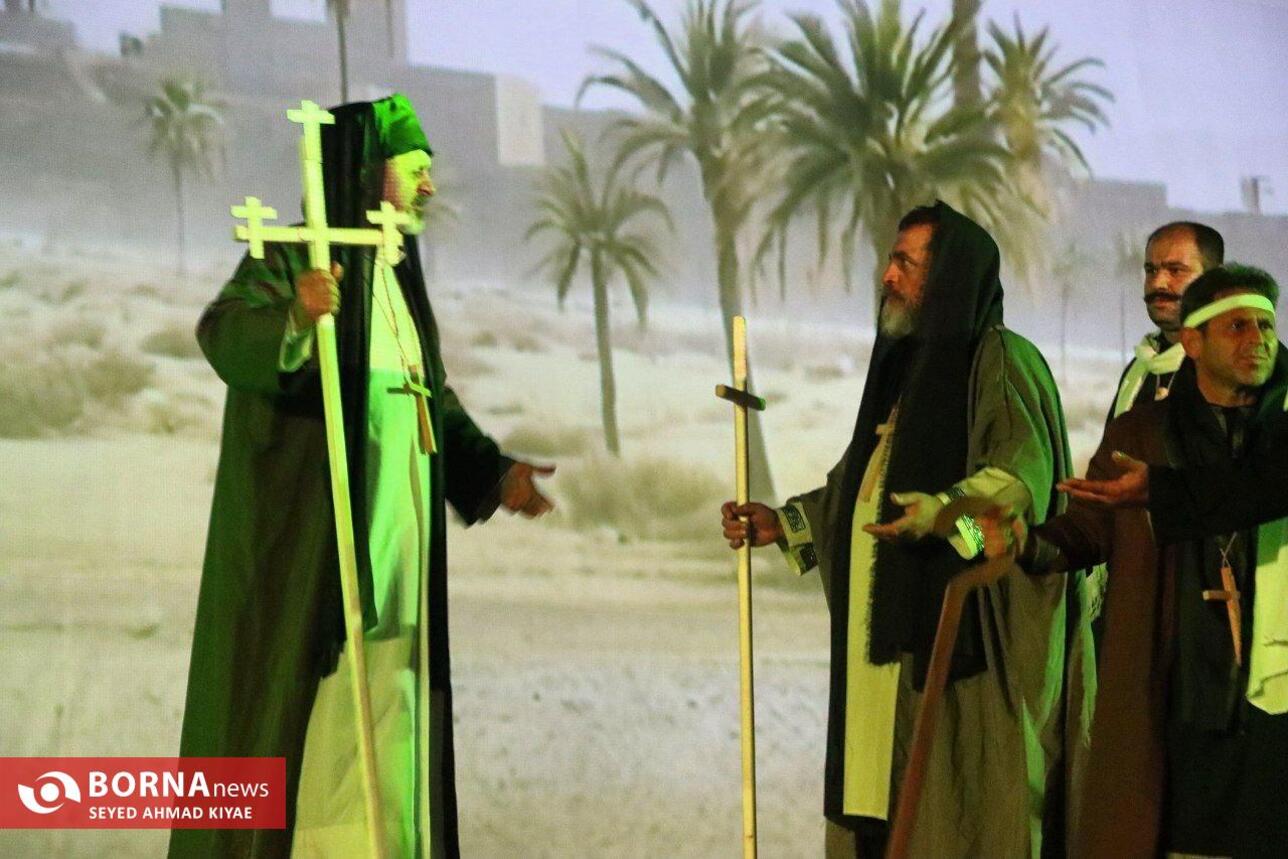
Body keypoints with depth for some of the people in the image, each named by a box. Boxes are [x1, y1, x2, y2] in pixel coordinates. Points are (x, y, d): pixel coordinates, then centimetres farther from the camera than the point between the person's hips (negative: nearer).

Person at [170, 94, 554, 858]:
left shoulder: (397, 276, 18)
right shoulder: (293, 258, -8)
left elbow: (436, 399, 23)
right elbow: (226, 336, -26)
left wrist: (491, 471, 9)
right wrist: (295, 315, -46)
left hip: (394, 535, 9)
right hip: (313, 536, -8)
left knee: (389, 697, 10)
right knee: (315, 697, -12)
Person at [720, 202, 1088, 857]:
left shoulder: (1002, 361, -6)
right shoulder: (907, 366, 20)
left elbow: (1023, 473, -21)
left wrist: (947, 512, -37)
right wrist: (785, 524, 16)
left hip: (969, 641, -9)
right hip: (891, 643, 9)